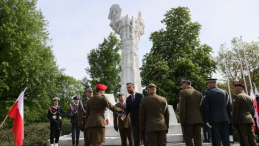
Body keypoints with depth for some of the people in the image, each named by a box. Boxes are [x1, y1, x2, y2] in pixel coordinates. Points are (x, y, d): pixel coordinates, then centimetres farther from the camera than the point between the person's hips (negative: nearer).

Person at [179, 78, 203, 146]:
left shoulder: (183, 93, -6)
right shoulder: (199, 93, 10)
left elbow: (182, 108, -12)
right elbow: (202, 108, 11)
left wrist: (182, 121, -8)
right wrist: (201, 119, 17)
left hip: (188, 120, -5)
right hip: (198, 120, 5)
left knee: (188, 139, 2)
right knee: (198, 139, 8)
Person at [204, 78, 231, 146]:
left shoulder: (207, 93, -6)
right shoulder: (224, 92, 10)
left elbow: (206, 108, -10)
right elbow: (229, 106, 11)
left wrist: (206, 120, -7)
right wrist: (229, 118, 16)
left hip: (214, 119, -5)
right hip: (225, 118, 5)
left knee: (216, 139, 0)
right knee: (226, 138, 10)